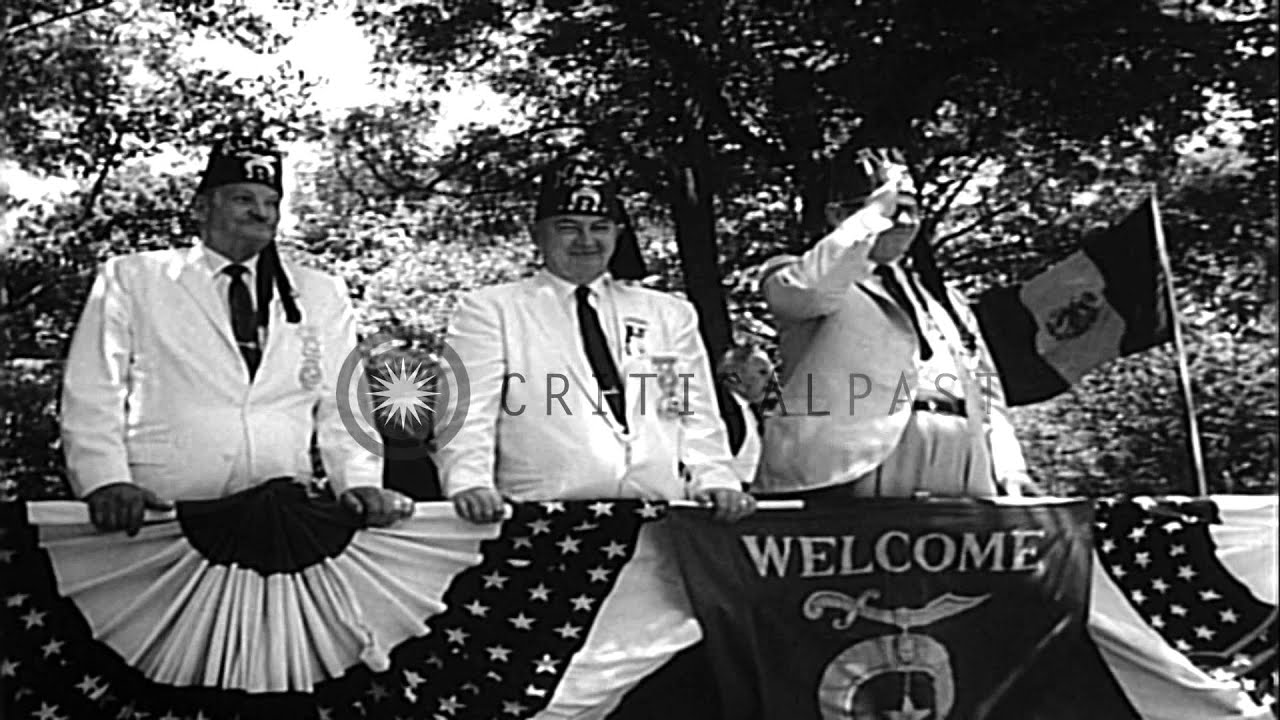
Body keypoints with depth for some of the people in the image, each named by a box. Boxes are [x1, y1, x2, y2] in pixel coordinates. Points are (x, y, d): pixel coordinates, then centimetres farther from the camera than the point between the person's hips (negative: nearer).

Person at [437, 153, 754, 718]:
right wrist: (470, 481, -15)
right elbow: (467, 413, 3)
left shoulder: (669, 315, 24)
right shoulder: (489, 311, 13)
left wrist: (715, 480, 0)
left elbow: (697, 417, 19)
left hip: (661, 535, 3)